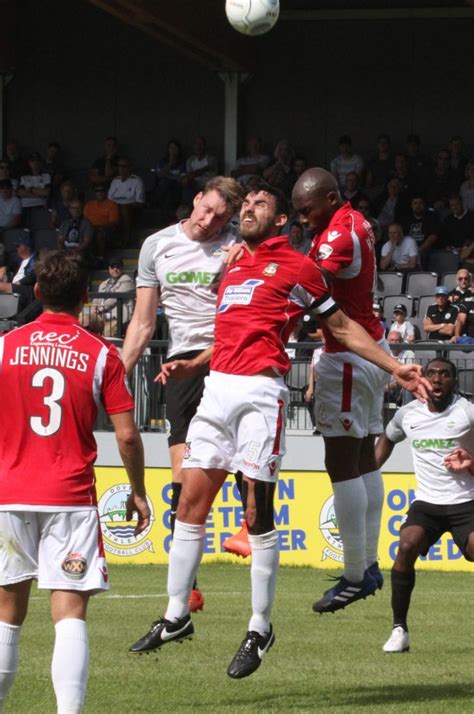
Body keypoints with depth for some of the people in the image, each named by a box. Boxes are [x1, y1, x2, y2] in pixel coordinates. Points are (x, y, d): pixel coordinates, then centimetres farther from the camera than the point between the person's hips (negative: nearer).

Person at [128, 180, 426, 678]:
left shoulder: (296, 267, 5)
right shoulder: (232, 269, 22)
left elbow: (341, 326, 9)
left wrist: (395, 367, 6)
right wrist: (185, 365, 21)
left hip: (260, 392, -6)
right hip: (218, 388, 6)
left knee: (257, 515, -6)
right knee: (191, 500, 3)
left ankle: (260, 628, 1)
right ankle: (176, 616, 10)